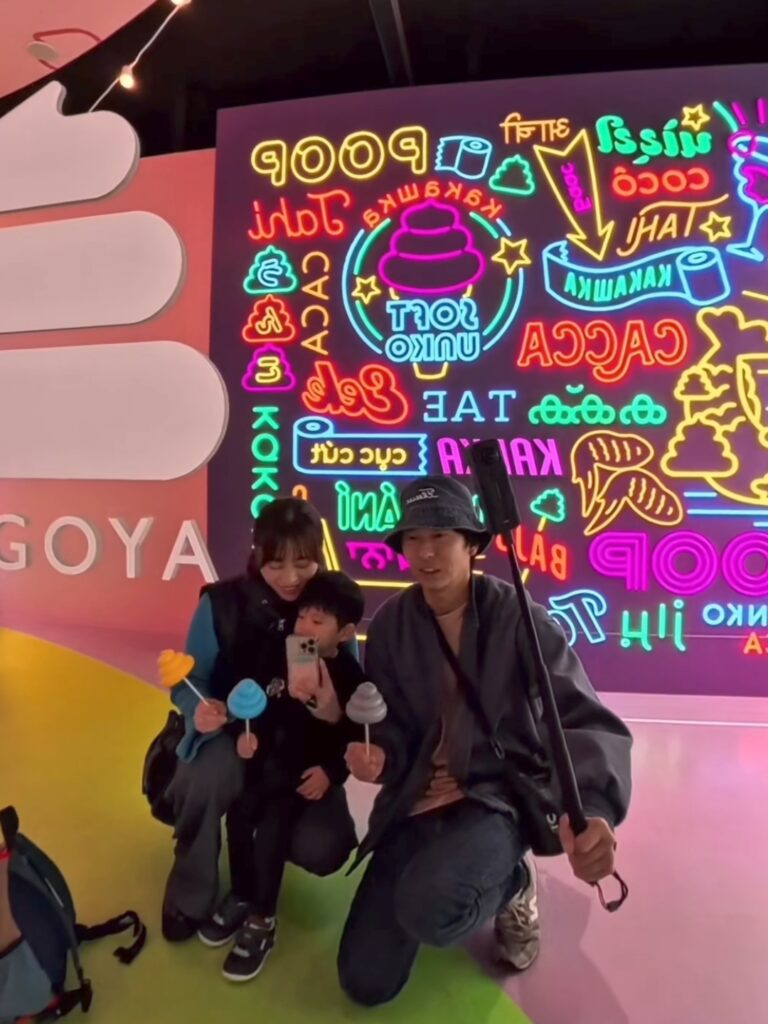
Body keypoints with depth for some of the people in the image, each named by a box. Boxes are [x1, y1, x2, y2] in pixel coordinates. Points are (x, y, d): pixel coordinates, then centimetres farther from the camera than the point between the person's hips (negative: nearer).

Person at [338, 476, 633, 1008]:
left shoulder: (517, 616, -14)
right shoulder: (391, 624, -3)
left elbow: (587, 720, -21)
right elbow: (391, 725, 3)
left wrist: (595, 806, -41)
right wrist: (377, 755, -23)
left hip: (497, 796, -4)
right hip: (415, 803, 4)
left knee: (428, 906, -36)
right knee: (366, 982, 2)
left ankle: (512, 882, 2)